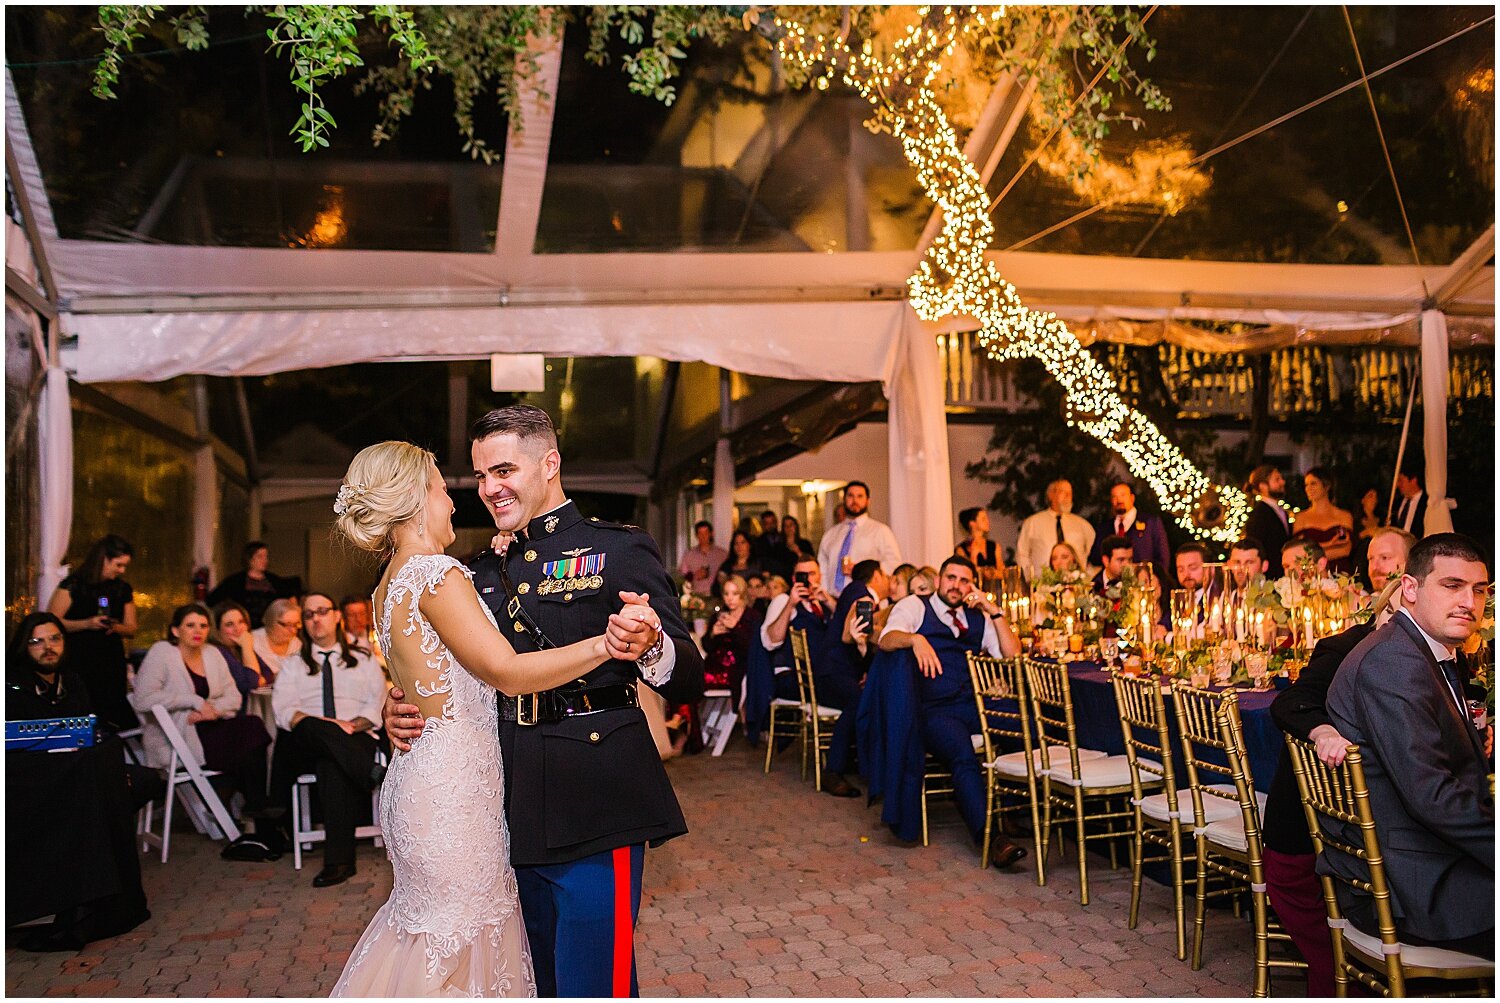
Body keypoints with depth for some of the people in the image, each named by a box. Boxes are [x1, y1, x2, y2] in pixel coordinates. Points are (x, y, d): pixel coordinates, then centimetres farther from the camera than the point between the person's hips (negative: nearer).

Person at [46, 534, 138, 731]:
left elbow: (131, 629, 14)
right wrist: (86, 624, -18)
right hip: (79, 661, -4)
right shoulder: (74, 584, -3)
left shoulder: (123, 589, 10)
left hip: (112, 663, 4)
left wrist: (116, 627, -8)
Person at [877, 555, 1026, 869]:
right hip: (933, 710, -4)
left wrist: (994, 611, 4)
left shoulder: (978, 617, 22)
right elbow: (886, 640, -9)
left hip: (973, 705, 5)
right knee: (962, 753, -33)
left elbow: (1012, 655, 11)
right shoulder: (914, 606, 10)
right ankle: (992, 836, -35)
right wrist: (915, 638, -30)